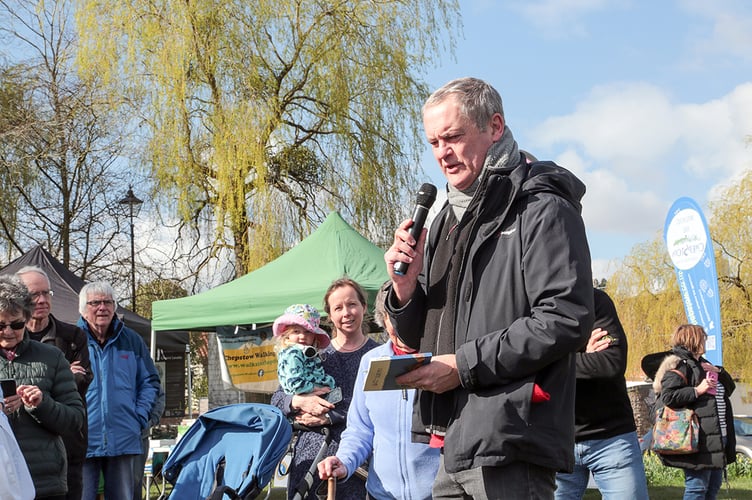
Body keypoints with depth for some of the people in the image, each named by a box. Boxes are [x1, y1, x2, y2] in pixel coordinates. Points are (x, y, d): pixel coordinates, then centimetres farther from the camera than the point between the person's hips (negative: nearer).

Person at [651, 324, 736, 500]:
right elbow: (668, 397, -21)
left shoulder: (701, 364, 21)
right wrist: (697, 390, -20)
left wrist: (718, 371, 6)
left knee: (714, 485, 14)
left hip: (716, 438, 10)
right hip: (699, 439, -10)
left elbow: (730, 387, 24)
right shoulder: (679, 366, -9)